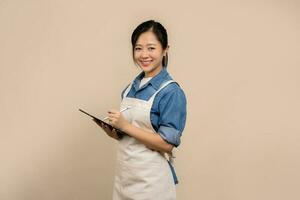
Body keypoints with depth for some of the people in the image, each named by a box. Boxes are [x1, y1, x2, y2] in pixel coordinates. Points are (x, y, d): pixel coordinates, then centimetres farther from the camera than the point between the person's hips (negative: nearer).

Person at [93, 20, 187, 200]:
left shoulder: (171, 92, -15)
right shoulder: (131, 88, 5)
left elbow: (167, 144, -18)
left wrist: (125, 126, -20)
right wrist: (109, 128, -6)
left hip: (151, 180, -6)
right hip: (124, 175, 6)